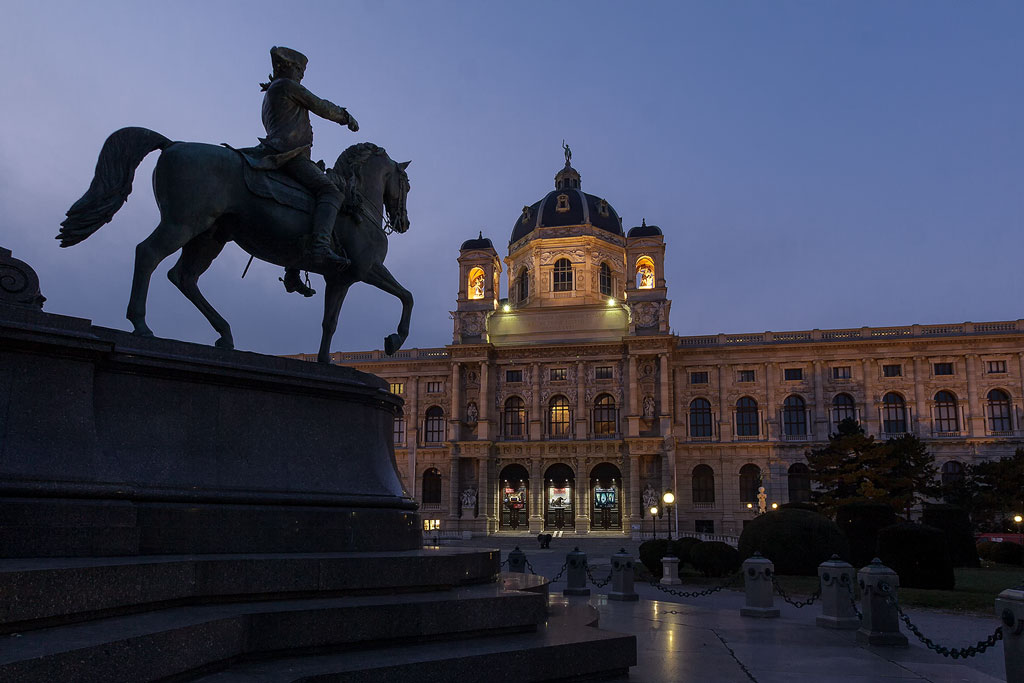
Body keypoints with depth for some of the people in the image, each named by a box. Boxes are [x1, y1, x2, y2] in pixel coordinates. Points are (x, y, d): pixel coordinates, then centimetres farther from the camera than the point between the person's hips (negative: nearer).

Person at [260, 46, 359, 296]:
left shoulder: (269, 96, 33)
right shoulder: (287, 85, 4)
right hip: (291, 153, -11)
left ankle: (292, 275, 15)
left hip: (277, 155, 11)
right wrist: (346, 116, 21)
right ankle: (319, 247, -53)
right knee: (331, 192, -28)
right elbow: (320, 106, 5)